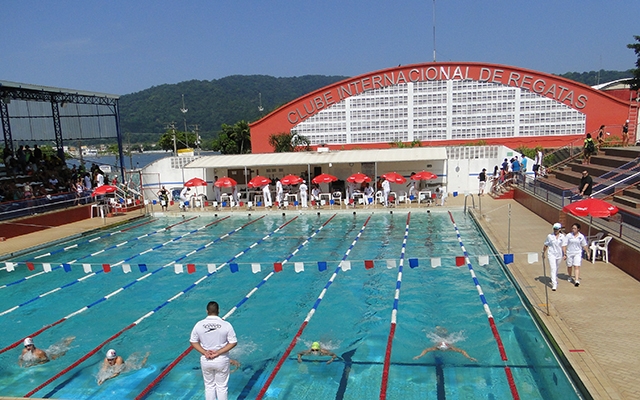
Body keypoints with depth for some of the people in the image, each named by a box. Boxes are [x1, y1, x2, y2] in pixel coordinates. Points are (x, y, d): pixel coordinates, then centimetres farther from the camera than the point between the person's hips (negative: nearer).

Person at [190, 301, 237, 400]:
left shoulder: (199, 324, -9)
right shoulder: (226, 325, -14)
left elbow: (193, 342, -2)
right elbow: (233, 342, -13)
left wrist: (204, 352, -8)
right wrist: (218, 353, -12)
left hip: (205, 360, 2)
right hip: (221, 360, -2)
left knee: (209, 386, 19)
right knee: (222, 386, 13)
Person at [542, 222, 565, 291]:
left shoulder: (562, 236, 0)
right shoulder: (550, 236, -5)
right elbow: (545, 245, 3)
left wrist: (564, 254, 1)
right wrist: (543, 253, 6)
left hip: (559, 255, 3)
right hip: (551, 254, -3)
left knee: (556, 269, 18)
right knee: (553, 269, -10)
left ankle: (555, 280, 42)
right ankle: (554, 285, -12)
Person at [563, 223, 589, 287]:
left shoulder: (581, 236, 0)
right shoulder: (568, 235, -4)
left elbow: (584, 245, 13)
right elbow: (564, 245, -4)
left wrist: (587, 252, 15)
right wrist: (564, 253, -9)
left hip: (578, 253, -1)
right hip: (569, 253, 1)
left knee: (577, 267, -12)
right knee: (569, 266, 13)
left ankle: (577, 280, -16)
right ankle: (570, 277, 38)